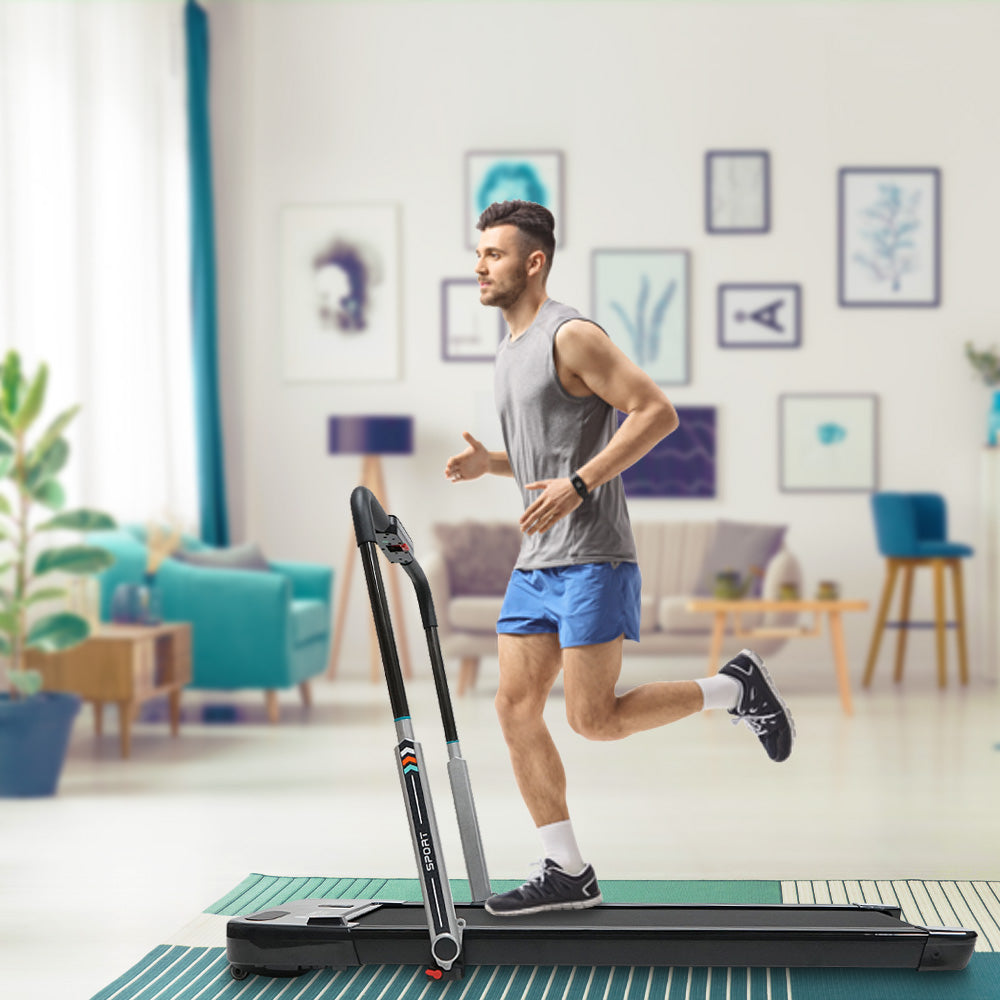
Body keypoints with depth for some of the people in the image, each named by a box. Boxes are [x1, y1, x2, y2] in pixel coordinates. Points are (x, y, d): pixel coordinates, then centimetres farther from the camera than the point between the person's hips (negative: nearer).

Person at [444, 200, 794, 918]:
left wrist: (577, 486, -22)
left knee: (594, 719, -10)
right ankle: (568, 874, 8)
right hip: (536, 562, 9)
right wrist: (490, 462, 10)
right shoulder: (513, 350, 18)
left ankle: (737, 688, 11)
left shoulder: (571, 337, -11)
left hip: (591, 560, -9)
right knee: (516, 709, 2)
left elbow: (658, 412, -19)